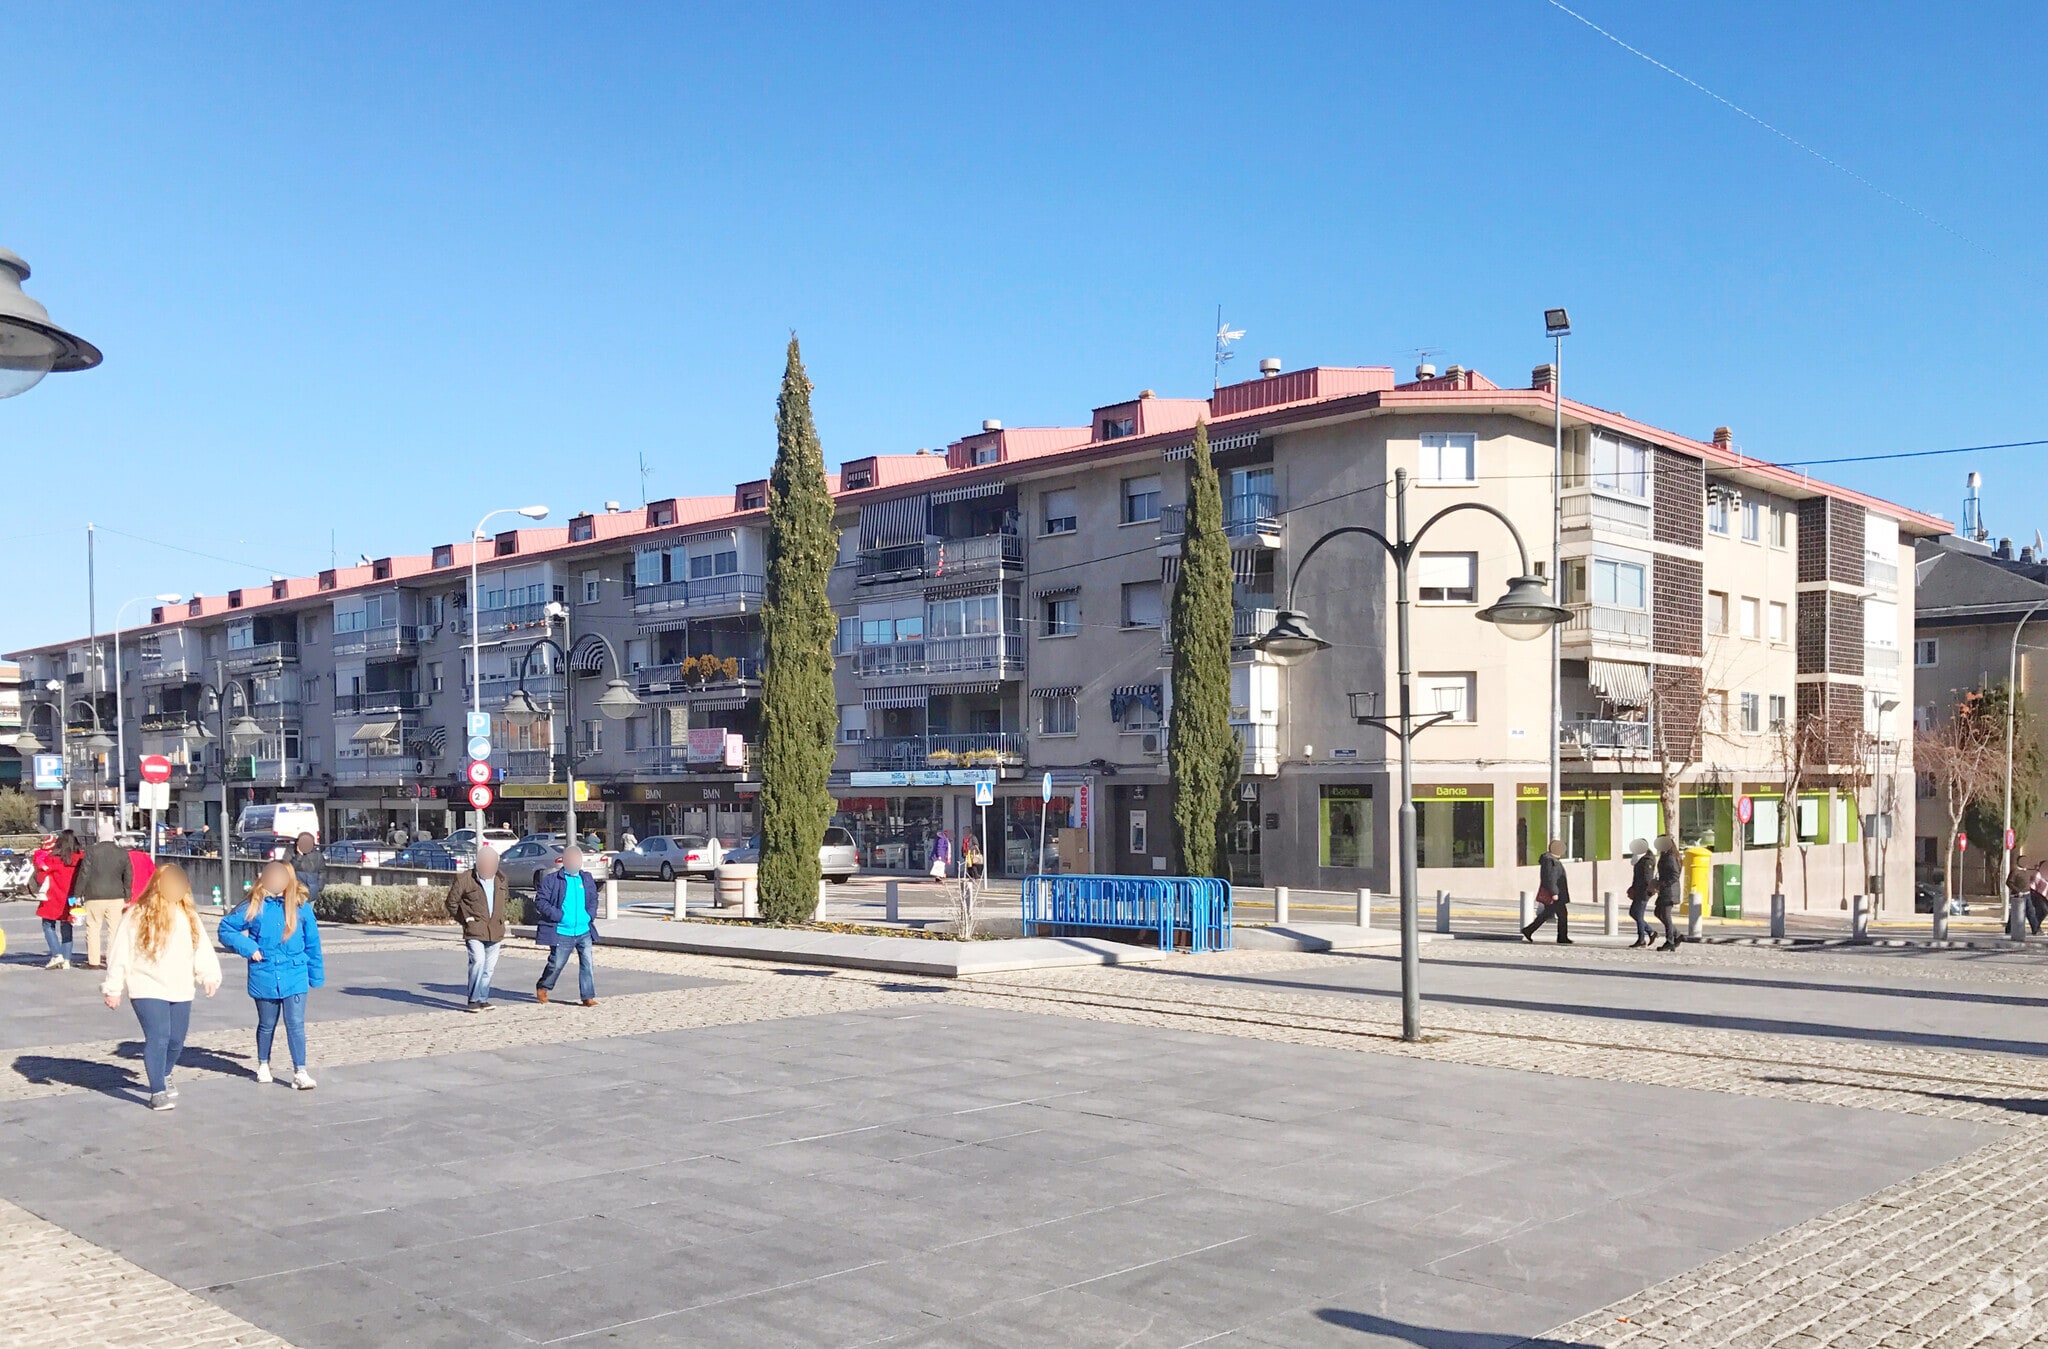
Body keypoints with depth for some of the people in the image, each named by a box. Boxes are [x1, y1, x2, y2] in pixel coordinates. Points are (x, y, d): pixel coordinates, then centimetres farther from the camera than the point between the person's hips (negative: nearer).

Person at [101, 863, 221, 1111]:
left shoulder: (187, 915, 8)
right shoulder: (137, 916, -6)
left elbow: (202, 947, 12)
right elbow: (119, 953, -4)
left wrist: (209, 976, 0)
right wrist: (112, 988, -4)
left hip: (180, 990, 5)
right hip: (147, 990, -5)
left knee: (176, 1040, 10)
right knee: (158, 1038, -14)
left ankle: (163, 1076, 38)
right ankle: (158, 1092, -6)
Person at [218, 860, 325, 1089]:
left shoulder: (301, 907, -3)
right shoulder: (254, 908, -5)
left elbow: (312, 943, 6)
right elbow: (226, 929, 3)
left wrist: (315, 976, 9)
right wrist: (247, 947, -11)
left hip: (294, 976, -1)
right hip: (264, 977, 1)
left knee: (296, 1024, -8)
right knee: (266, 1025, 17)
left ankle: (300, 1072, -5)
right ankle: (263, 1065, 38)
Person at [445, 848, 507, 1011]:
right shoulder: (465, 879, -6)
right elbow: (452, 901, 0)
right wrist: (465, 919, -3)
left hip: (495, 930, 5)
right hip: (475, 930, -5)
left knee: (489, 966, 8)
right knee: (478, 961, -19)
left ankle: (483, 999, 18)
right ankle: (474, 1000, -11)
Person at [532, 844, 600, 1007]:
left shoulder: (587, 879, 11)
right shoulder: (552, 879, -6)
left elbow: (593, 899, 24)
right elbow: (540, 901, -8)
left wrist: (591, 915, 6)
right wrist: (558, 915, -16)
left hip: (584, 932, 4)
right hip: (562, 933, -4)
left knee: (587, 963, -2)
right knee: (556, 964, 6)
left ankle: (588, 996, 3)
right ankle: (542, 988, 32)